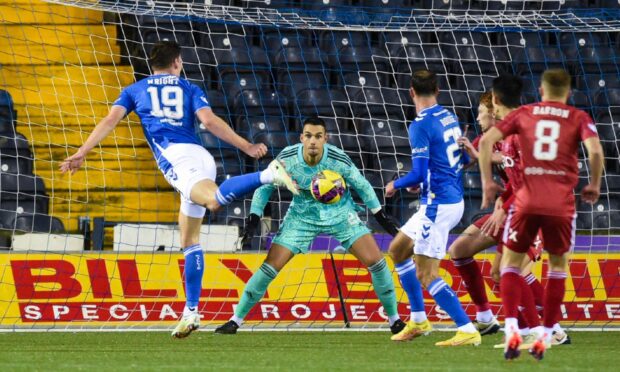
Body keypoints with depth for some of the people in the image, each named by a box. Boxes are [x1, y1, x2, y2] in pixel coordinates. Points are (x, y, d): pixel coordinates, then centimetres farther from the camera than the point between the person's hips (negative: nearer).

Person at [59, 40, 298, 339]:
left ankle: (269, 175, -56)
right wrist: (247, 147, 5)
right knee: (190, 238, 10)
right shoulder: (189, 89, 24)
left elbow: (110, 120, 11)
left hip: (175, 156, -4)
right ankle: (191, 312, 5)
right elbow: (209, 121, 8)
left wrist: (82, 153, 10)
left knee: (214, 200, -34)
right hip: (201, 157, 4)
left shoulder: (135, 91, 23)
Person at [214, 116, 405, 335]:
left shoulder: (339, 160, -24)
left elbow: (362, 186, -6)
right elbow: (265, 185, -4)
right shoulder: (287, 159, -22)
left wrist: (381, 217, 1)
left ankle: (394, 319, 6)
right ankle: (236, 319, 4)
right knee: (270, 267, -9)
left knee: (375, 261, -11)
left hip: (340, 213, 0)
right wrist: (254, 217, -11)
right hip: (302, 216, 0)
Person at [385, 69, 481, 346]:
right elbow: (465, 159, 20)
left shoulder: (421, 125, -17)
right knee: (398, 250, 22)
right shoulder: (449, 118, 9)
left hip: (437, 206, -9)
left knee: (426, 275, -7)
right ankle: (418, 321, 23)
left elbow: (419, 174, -21)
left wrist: (396, 185, -1)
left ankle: (468, 331, -12)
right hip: (454, 200, 9)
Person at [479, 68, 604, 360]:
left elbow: (486, 141, 1)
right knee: (558, 265, 20)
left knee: (511, 262, 14)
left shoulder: (524, 114, 11)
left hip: (527, 200, 0)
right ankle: (545, 337, 15)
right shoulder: (578, 118, 8)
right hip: (562, 202, 0)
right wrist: (594, 186, 6)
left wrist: (487, 183, 6)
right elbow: (595, 151, -10)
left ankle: (511, 329, -6)